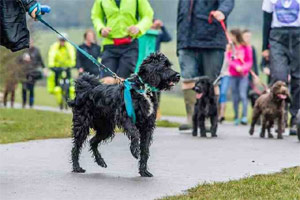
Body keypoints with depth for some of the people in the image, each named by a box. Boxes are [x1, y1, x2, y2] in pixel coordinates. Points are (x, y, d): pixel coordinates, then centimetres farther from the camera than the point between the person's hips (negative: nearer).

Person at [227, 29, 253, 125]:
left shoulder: (246, 47, 1)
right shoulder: (231, 47, 9)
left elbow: (250, 61, -1)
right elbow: (228, 60, -1)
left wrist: (243, 68, -18)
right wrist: (236, 66, -18)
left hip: (243, 75, -3)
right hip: (233, 76, 3)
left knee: (243, 95, -16)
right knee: (235, 97, 5)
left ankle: (244, 117, -19)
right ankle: (236, 118, 11)